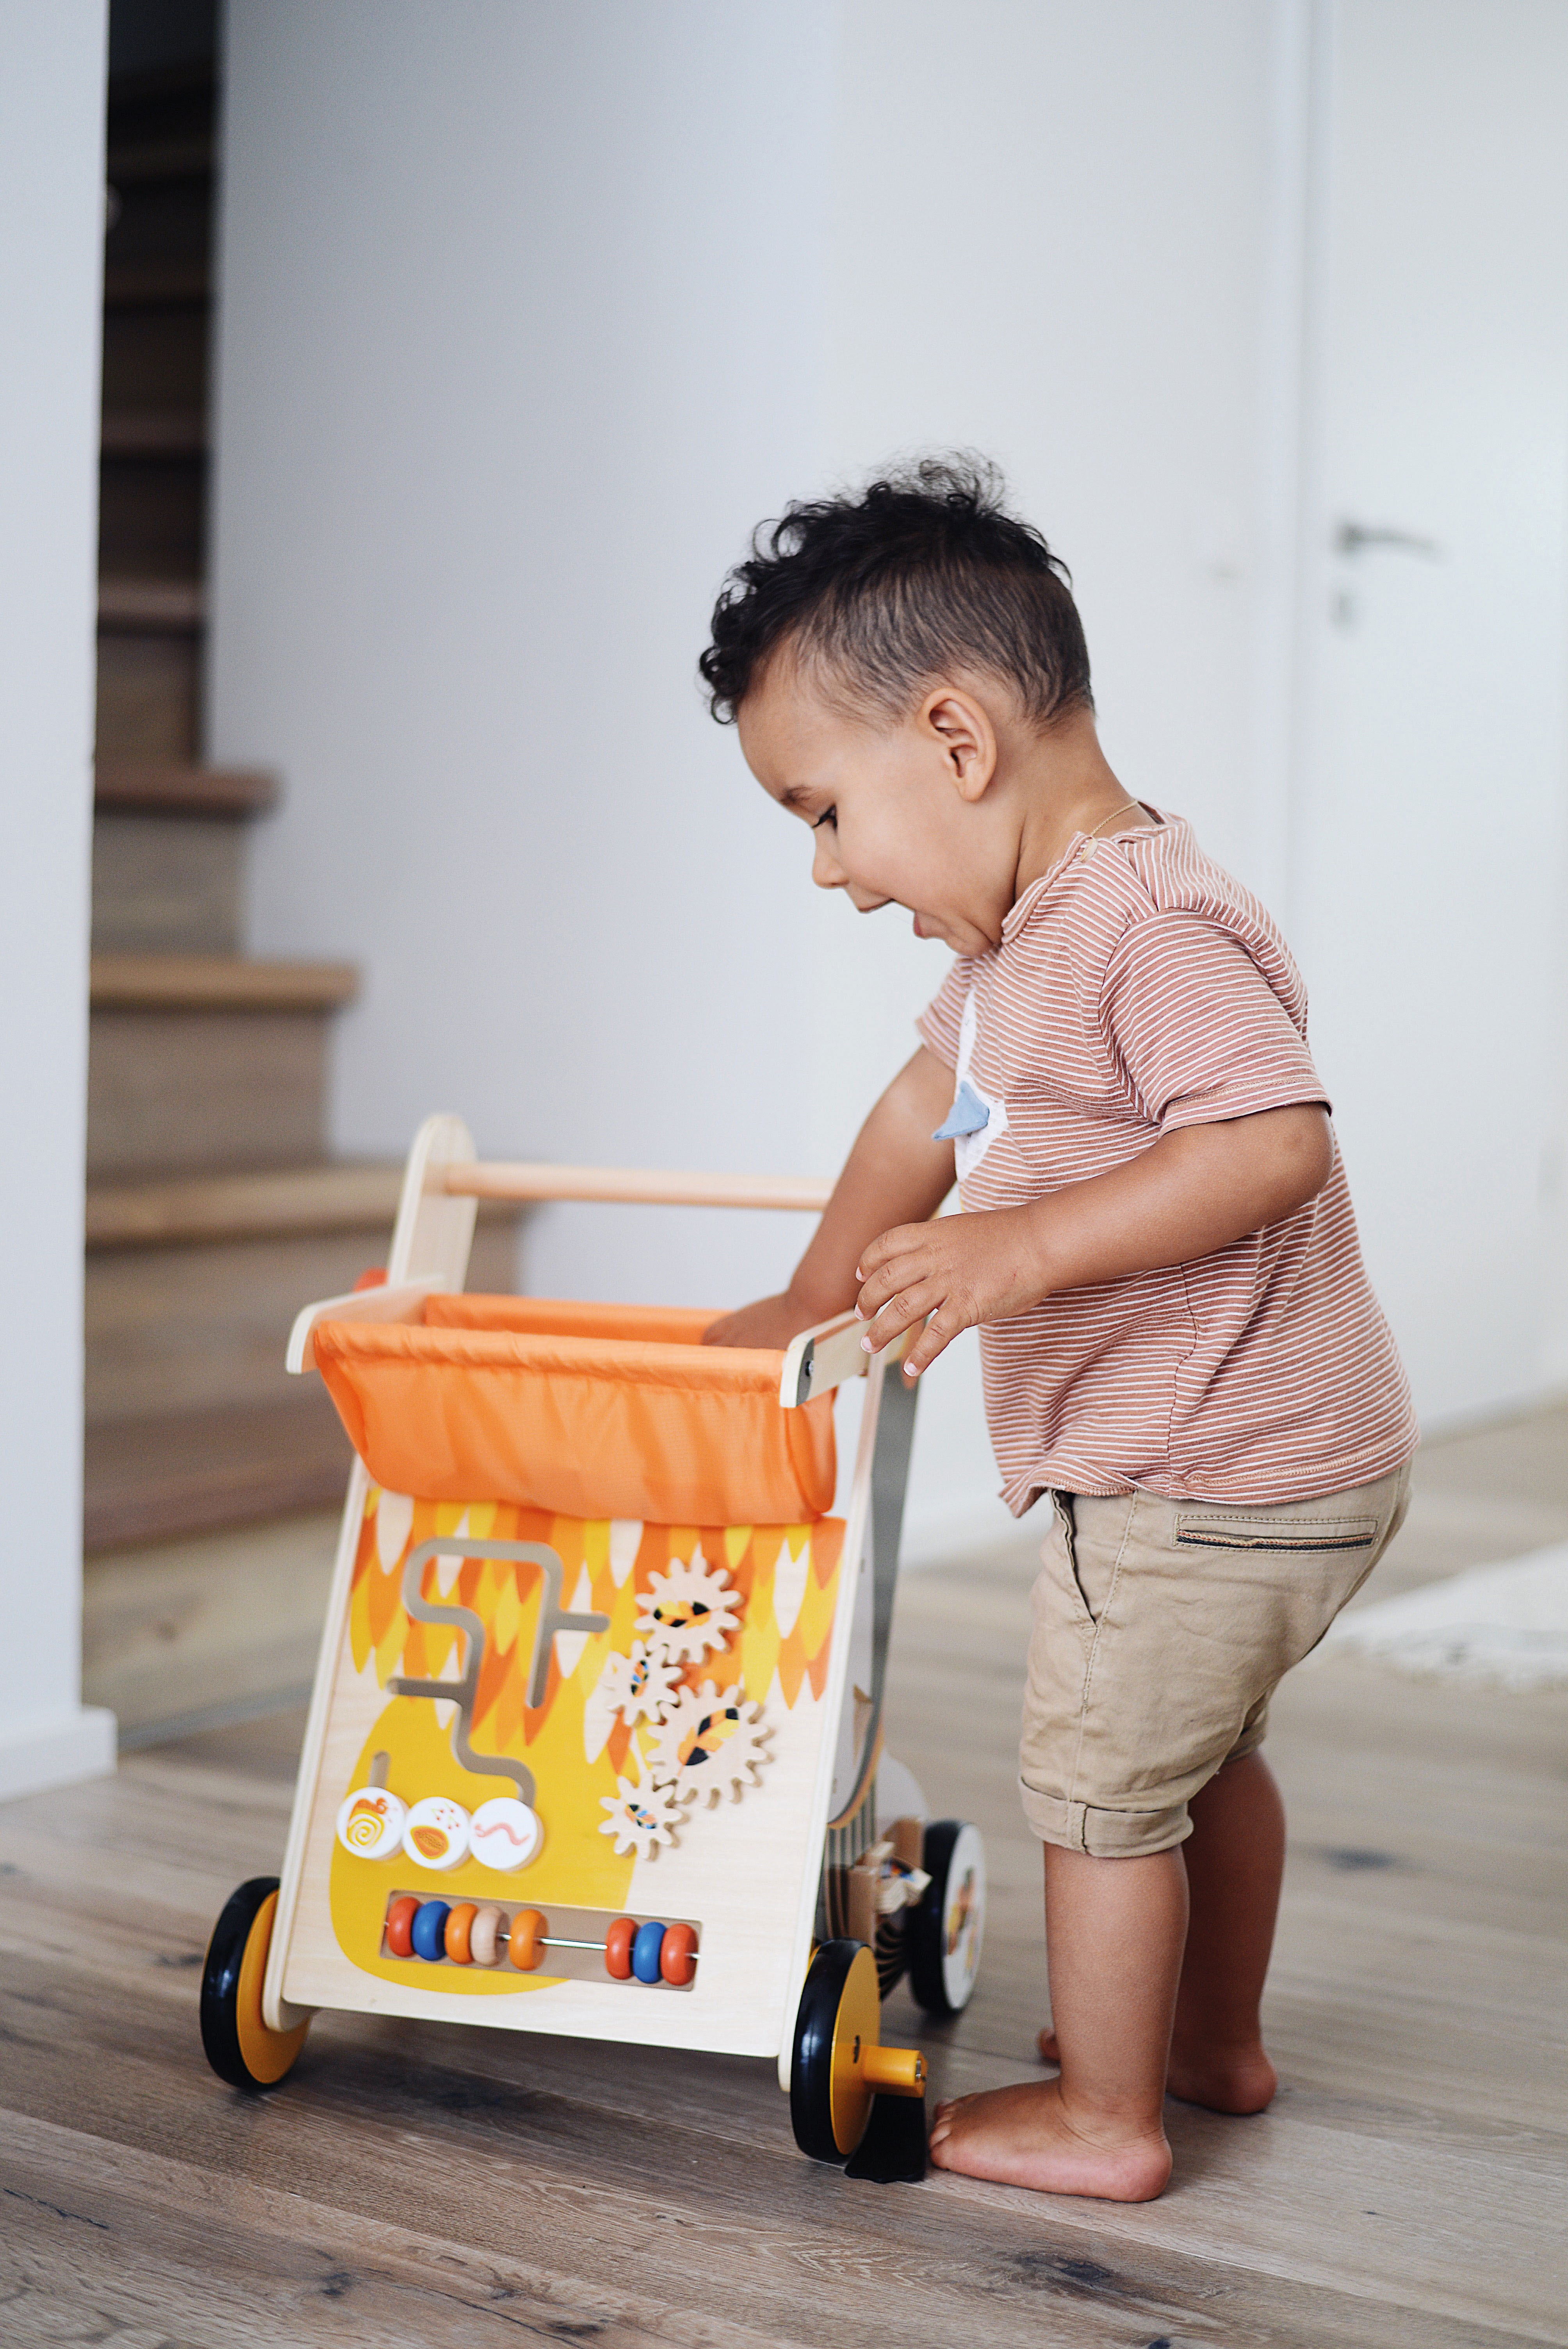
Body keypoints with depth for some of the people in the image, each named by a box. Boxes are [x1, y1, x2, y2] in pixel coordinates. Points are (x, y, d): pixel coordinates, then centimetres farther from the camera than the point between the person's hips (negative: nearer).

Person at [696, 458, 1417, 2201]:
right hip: (1268, 1471, 10)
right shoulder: (1019, 935, 8)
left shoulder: (1145, 926, -25)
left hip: (1206, 1484, -10)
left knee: (1096, 1782, 4)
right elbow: (932, 1099, 20)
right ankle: (1216, 2040, 43)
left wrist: (1028, 1249, -36)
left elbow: (1276, 1142, -34)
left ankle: (1103, 2115, 19)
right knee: (1198, 1751, 25)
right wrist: (813, 1303, 25)